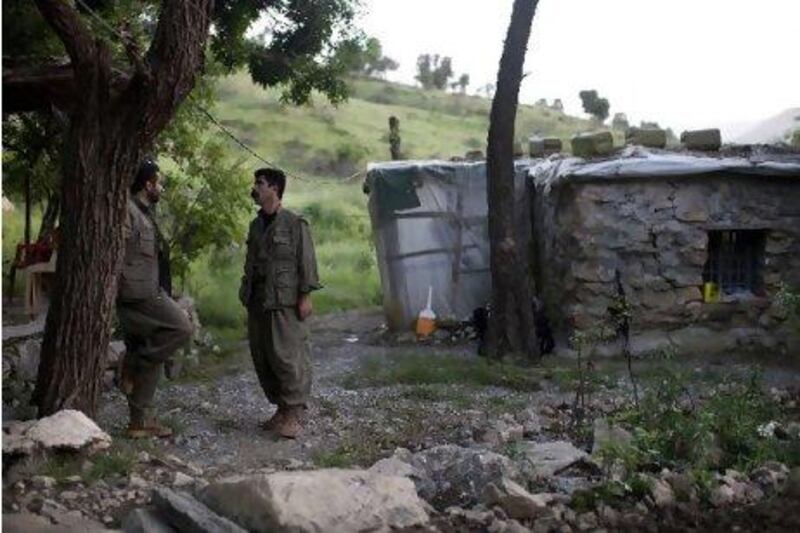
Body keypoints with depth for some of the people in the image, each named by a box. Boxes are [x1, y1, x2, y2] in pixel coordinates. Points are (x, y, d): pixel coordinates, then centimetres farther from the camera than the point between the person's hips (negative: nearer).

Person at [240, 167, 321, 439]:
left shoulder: (295, 224, -6)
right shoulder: (256, 225, 15)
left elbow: (307, 262, -8)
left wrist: (305, 296, -13)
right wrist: (246, 294, 16)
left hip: (285, 303, -7)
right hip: (258, 303, 7)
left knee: (288, 357, -8)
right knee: (262, 359, 8)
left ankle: (293, 414, -1)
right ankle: (281, 409, 19)